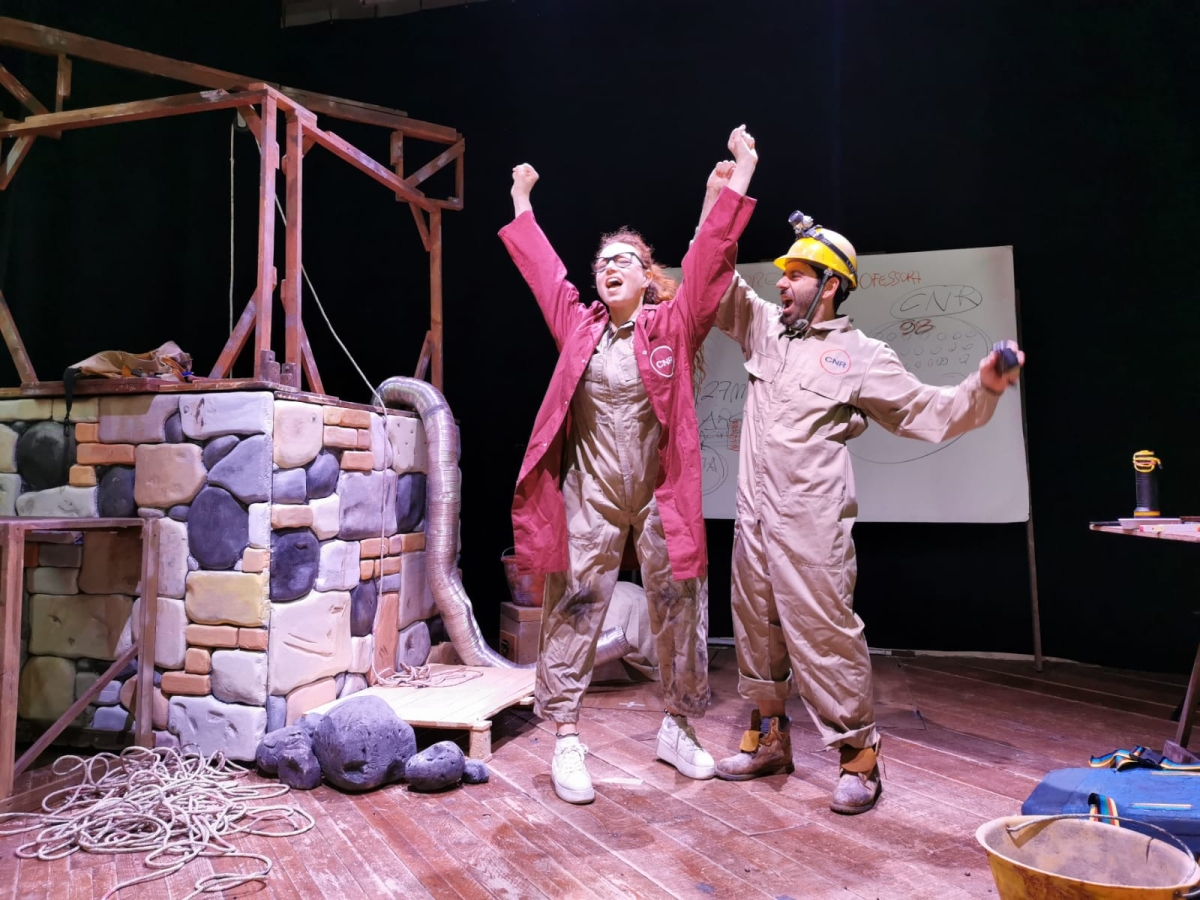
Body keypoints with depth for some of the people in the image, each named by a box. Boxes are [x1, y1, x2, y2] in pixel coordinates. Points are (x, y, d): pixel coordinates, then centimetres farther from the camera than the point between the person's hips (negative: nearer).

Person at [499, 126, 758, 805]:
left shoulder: (674, 325, 2)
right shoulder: (580, 325, 8)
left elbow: (710, 257, -3)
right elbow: (543, 267, 19)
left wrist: (739, 177, -4)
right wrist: (522, 204, 27)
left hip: (660, 493, -1)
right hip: (589, 493, 1)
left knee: (678, 608, 7)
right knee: (573, 608, 0)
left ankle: (678, 729, 25)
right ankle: (567, 740, 9)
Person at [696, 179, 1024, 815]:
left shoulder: (861, 356, -1)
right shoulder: (765, 328, 13)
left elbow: (930, 413, -1)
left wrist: (985, 386, -18)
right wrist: (717, 202, 11)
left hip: (812, 522, -6)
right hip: (753, 516, 6)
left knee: (825, 635, -4)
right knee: (756, 631, 13)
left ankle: (858, 757, 11)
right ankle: (767, 738, 29)